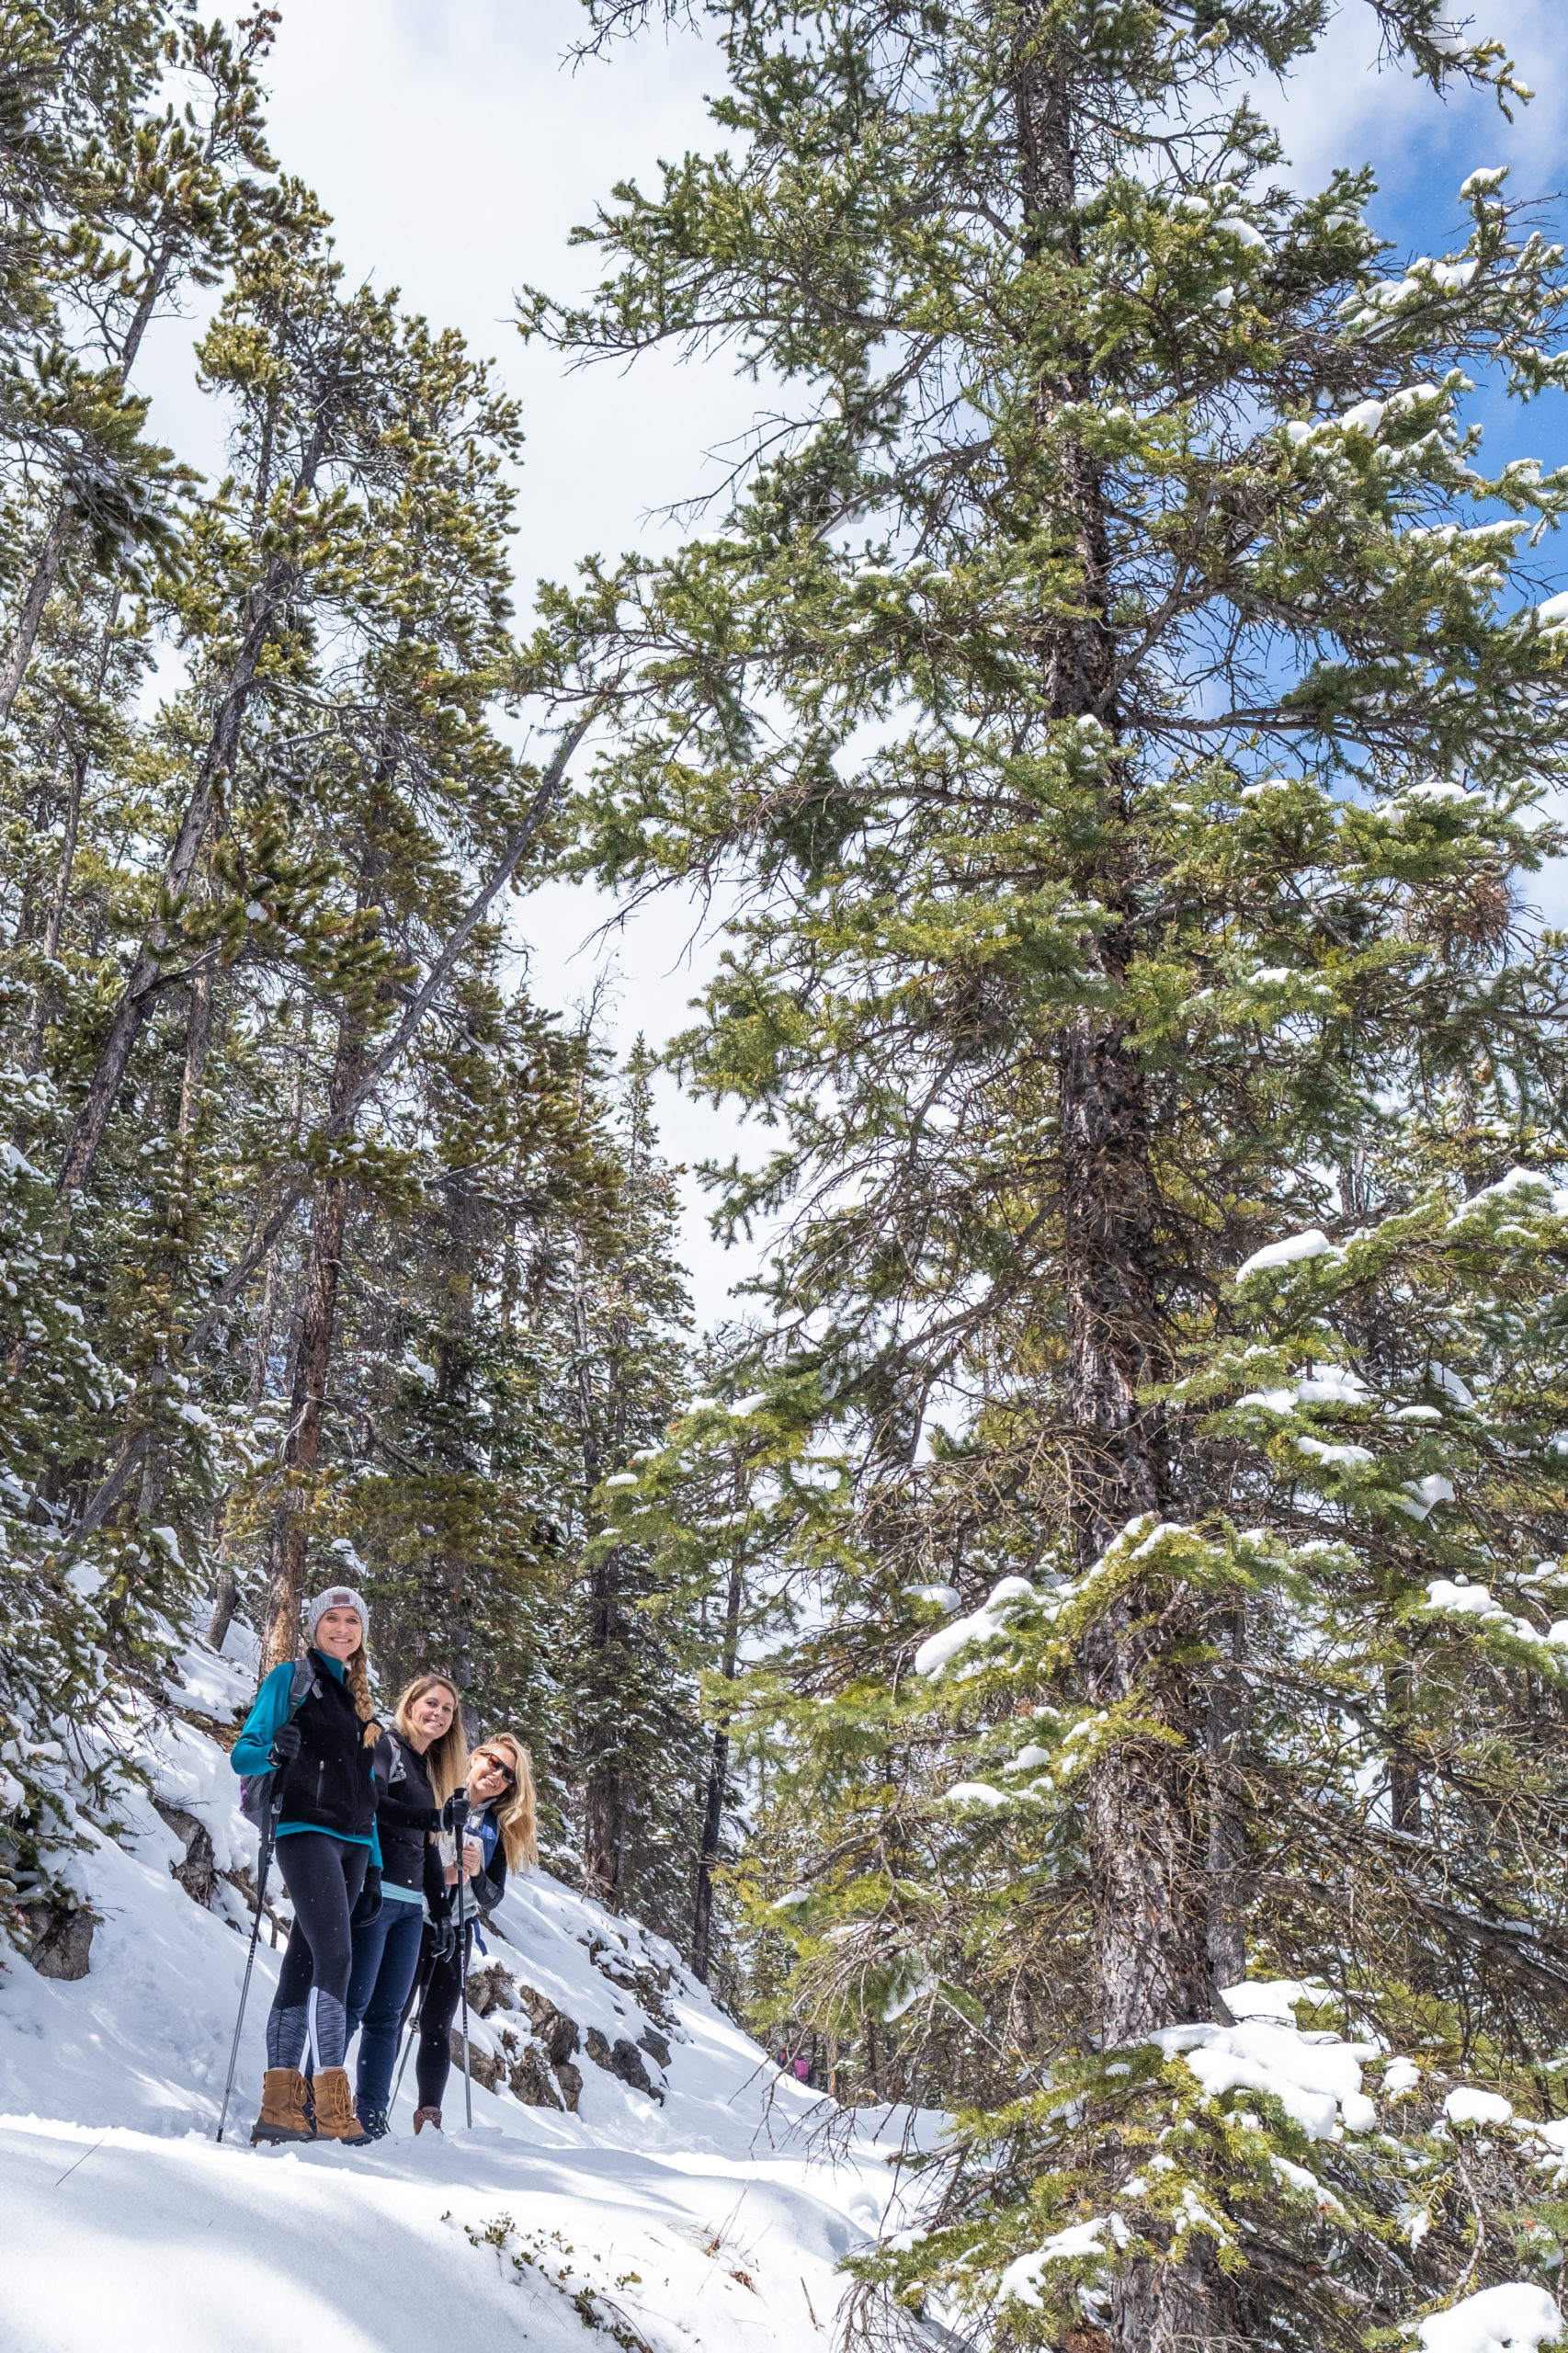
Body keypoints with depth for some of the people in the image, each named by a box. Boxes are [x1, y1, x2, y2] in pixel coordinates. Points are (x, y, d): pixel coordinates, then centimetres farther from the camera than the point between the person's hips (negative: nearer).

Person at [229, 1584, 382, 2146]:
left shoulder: (358, 1697, 22)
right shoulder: (291, 1678, 3)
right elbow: (242, 1754, -4)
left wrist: (373, 1863, 17)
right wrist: (275, 1753, -27)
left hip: (351, 1844, 7)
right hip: (306, 1830, -7)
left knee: (305, 1963, 5)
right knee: (334, 1953, -19)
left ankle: (281, 2104, 5)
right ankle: (333, 2104, -21)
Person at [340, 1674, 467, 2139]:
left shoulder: (431, 1770, 22)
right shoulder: (385, 1745, -1)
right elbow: (371, 1804, -18)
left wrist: (441, 1909, 20)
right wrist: (434, 1817, -28)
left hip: (410, 1905, 8)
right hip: (374, 1891, -7)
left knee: (388, 2013, 4)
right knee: (353, 2001, -9)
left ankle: (370, 2116, 5)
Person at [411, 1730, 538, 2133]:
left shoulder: (497, 1830, 11)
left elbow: (492, 1899, 8)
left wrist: (476, 1873, -12)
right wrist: (435, 1875, -18)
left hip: (453, 1934, 3)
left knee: (437, 2027, 1)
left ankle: (429, 2115, 4)